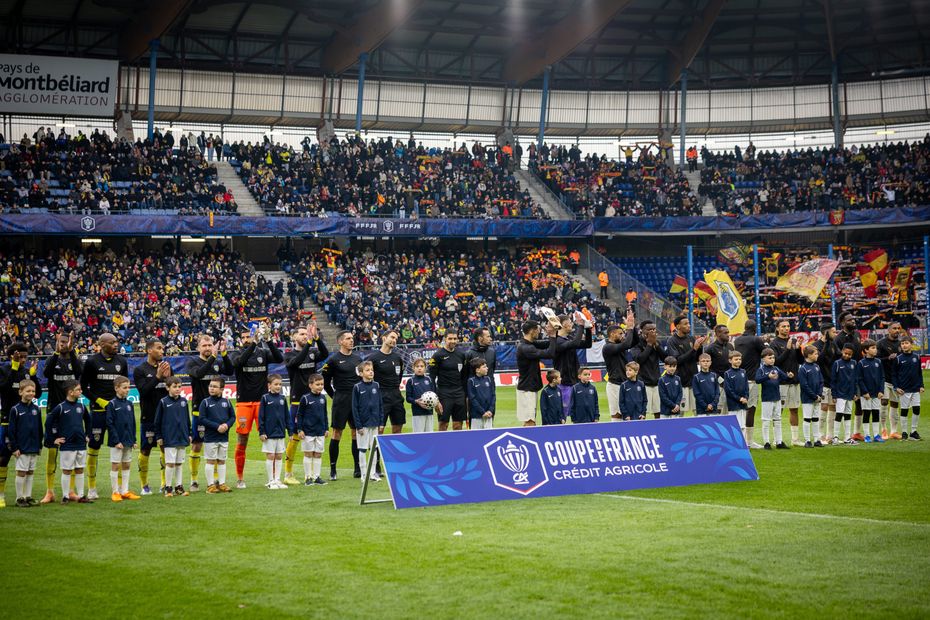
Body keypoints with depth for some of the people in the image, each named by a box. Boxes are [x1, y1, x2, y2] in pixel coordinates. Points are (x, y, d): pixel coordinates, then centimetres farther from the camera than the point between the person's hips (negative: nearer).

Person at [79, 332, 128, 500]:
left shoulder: (122, 361, 9)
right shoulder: (92, 362, -3)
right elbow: (83, 386, 0)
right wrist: (99, 401, -10)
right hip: (98, 410, -3)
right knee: (94, 447, 0)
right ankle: (92, 488, 8)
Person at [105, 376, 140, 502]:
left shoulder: (129, 404, 8)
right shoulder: (112, 404, -9)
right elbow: (110, 424, -12)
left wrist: (134, 440, 8)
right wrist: (116, 441, -16)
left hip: (128, 441, 6)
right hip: (117, 442, -6)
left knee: (126, 465, 10)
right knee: (115, 465, 1)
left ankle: (125, 491, 17)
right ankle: (115, 492, 7)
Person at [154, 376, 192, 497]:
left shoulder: (183, 401, 7)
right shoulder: (163, 402, -5)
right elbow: (157, 421, -1)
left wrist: (189, 434, 14)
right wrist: (158, 437, -3)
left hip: (182, 437, 4)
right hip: (169, 438, -4)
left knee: (179, 463, 10)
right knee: (170, 463, -4)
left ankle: (179, 487, 16)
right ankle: (168, 488, 4)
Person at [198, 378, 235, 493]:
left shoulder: (226, 402, 4)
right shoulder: (205, 402, -5)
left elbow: (233, 417, 9)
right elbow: (202, 419, -11)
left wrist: (227, 425, -13)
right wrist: (217, 426, -17)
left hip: (224, 437, 3)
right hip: (210, 438, -3)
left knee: (222, 461, 10)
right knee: (211, 461, 2)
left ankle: (222, 484, 17)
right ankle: (210, 485, 8)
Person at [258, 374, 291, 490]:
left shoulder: (282, 398, 7)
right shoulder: (265, 398, -5)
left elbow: (287, 416, 11)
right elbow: (261, 416, -6)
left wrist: (290, 431, 8)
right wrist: (261, 432, -10)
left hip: (281, 433, 4)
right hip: (269, 433, -4)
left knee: (279, 457, 8)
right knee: (270, 456, 1)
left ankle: (277, 480, 15)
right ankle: (270, 481, 8)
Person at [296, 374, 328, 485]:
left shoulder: (323, 397, 6)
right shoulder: (305, 398, -8)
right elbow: (299, 415, -5)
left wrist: (326, 428, 14)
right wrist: (300, 429, -9)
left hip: (320, 432, 5)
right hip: (308, 431, -5)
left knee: (318, 454, 7)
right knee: (308, 454, 3)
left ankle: (316, 476, 14)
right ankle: (308, 477, 9)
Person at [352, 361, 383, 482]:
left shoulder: (376, 386, 4)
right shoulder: (357, 387, -7)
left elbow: (380, 405, 8)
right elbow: (354, 407, -7)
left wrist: (381, 421, 3)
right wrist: (358, 425, -11)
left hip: (374, 423, 3)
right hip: (363, 423, -3)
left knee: (374, 448, 8)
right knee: (362, 449, 5)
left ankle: (373, 472, 16)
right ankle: (364, 473, 12)